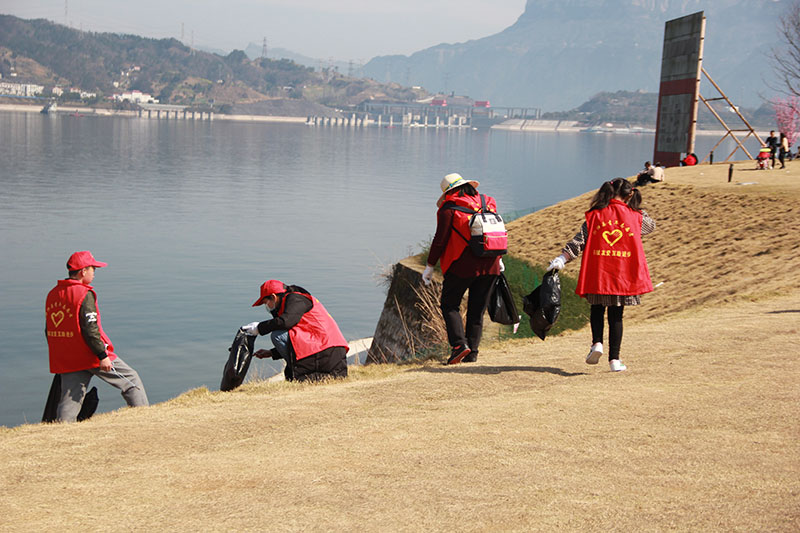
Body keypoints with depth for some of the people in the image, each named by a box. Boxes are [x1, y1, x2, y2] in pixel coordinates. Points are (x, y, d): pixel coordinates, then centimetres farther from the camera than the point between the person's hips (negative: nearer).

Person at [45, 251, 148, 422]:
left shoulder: (52, 294, 10)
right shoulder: (84, 294, -14)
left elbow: (50, 331, 15)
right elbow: (89, 329, -20)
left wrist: (60, 356, 22)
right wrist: (102, 355, -18)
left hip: (66, 361, 7)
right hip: (91, 356, -7)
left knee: (70, 400, 4)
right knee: (131, 379, 8)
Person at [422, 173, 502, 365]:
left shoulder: (448, 209, -4)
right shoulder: (488, 203, 13)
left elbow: (440, 239, -8)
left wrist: (430, 266, -1)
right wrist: (498, 259, 30)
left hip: (462, 265, -5)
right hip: (489, 266, 5)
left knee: (449, 305, 6)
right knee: (477, 309, 11)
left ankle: (459, 344, -10)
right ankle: (472, 352, 8)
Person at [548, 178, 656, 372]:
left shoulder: (595, 215, 0)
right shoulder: (635, 216, 3)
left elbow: (579, 240, -5)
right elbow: (651, 225, 24)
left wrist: (562, 259, -3)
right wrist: (636, 207, 29)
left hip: (597, 273, 0)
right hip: (624, 275, 0)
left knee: (597, 309, 19)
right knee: (616, 316, 6)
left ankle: (597, 343, -2)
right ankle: (614, 359, 6)